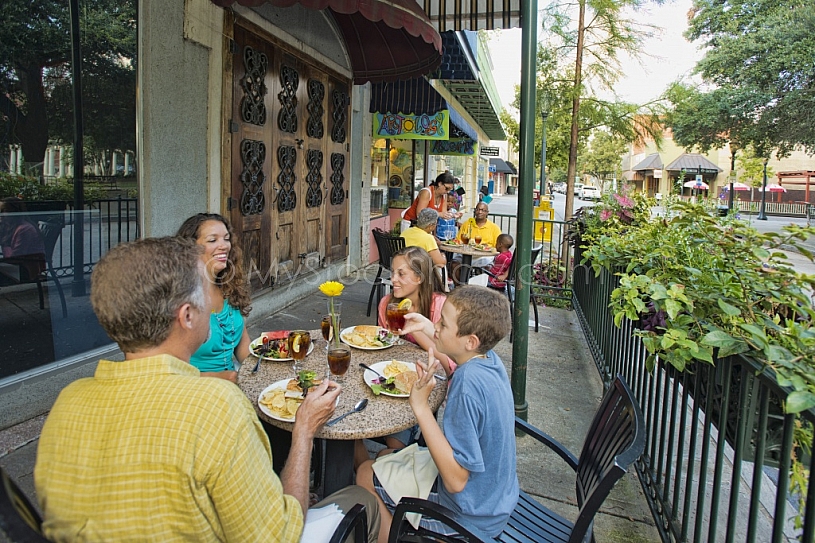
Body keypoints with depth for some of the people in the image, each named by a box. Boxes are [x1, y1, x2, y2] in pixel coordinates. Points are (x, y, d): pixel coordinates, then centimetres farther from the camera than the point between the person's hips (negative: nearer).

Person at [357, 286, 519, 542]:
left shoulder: (468, 382, -34)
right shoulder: (489, 358, -9)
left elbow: (456, 480, -32)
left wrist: (420, 405, -35)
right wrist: (426, 326, 9)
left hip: (472, 517, -8)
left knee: (366, 474, 7)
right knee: (387, 456, 23)